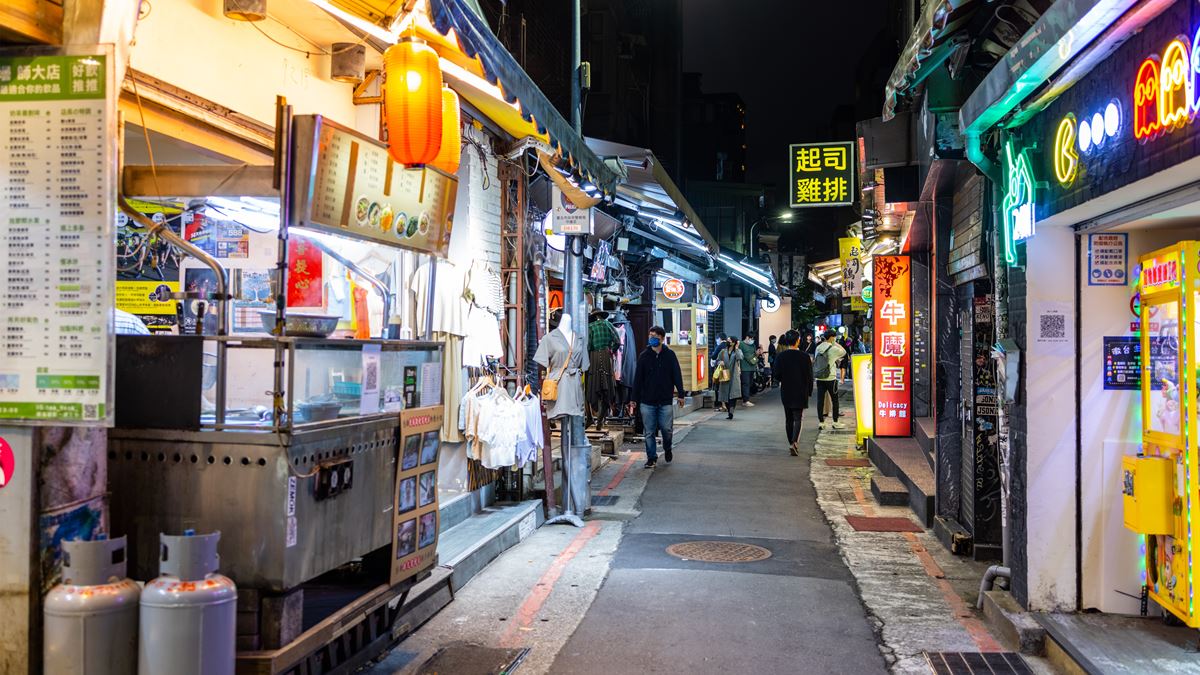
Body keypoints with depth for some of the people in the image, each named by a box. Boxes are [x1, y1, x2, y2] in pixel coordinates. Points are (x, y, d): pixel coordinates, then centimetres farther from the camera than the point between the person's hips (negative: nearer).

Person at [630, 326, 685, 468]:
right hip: (647, 401, 1)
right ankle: (651, 457, 14)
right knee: (649, 432, 3)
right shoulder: (644, 356, 3)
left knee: (666, 429, 2)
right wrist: (634, 399, 3)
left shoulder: (670, 355, 2)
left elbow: (677, 375, 4)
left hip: (665, 401, -1)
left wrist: (680, 394, -1)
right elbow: (638, 379, 5)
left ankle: (667, 449, 30)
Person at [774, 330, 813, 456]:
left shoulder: (780, 356, -5)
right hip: (801, 392, -2)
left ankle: (791, 443, 17)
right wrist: (809, 391, 6)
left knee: (788, 418, 13)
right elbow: (809, 376, -4)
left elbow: (777, 376, -4)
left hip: (786, 392, 2)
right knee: (798, 418, 0)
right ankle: (795, 442, -20)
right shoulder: (804, 356, -8)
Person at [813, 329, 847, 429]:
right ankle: (835, 422, 13)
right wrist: (835, 343, 7)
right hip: (830, 379, -5)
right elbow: (843, 352, 5)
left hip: (819, 378, 5)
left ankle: (821, 422, 8)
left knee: (820, 400, 5)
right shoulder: (833, 349, -11)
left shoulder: (818, 348, 5)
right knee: (835, 400, 8)